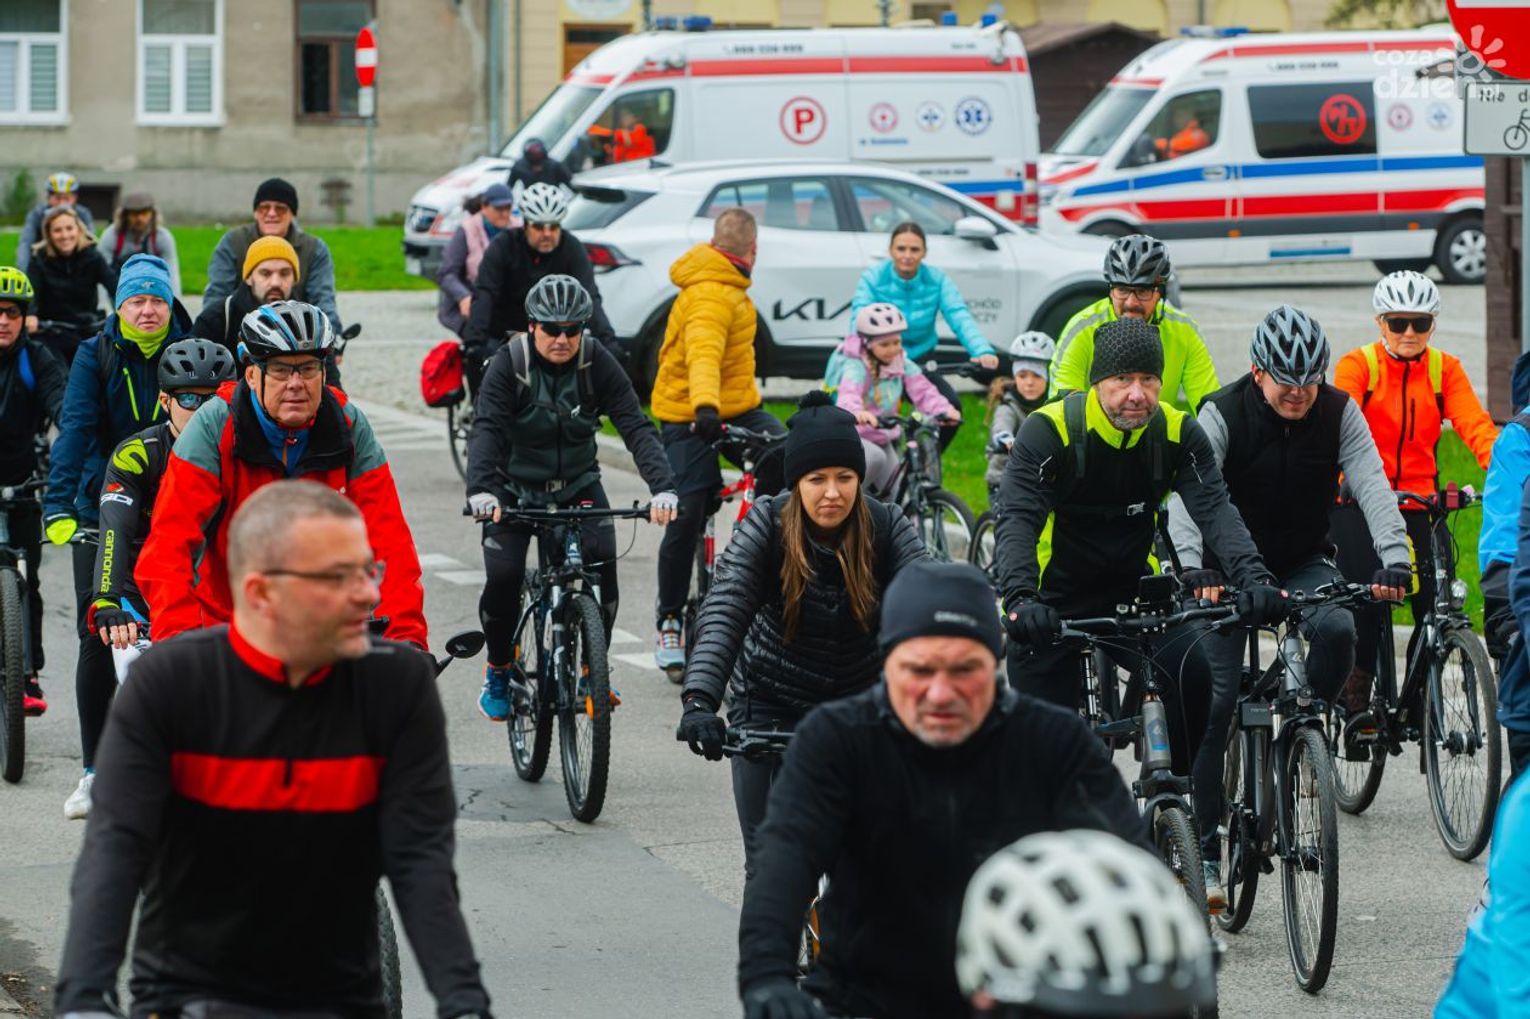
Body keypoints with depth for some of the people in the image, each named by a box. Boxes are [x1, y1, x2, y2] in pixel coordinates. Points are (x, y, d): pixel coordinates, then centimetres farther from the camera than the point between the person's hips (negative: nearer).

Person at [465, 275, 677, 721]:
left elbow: (636, 427, -21)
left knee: (602, 562, -22)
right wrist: (480, 489, -46)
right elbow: (486, 428, -28)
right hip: (516, 487, -1)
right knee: (503, 577, -19)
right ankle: (498, 671, 8)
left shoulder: (598, 363, -14)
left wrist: (662, 487, -37)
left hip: (577, 483, 1)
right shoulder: (510, 363, -17)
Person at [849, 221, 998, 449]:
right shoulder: (873, 278, -10)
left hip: (920, 363, 2)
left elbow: (961, 318, -18)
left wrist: (983, 351, -37)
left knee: (950, 405, -20)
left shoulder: (937, 280, -5)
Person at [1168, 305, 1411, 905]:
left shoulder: (1338, 412, -11)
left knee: (1337, 630, -31)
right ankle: (1202, 851, -5)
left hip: (1304, 563, 2)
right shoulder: (1222, 415, -18)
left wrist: (1395, 560, -37)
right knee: (1214, 698, -11)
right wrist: (1195, 568, -47)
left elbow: (1372, 487, -20)